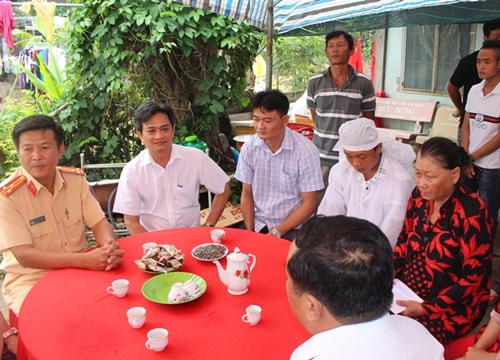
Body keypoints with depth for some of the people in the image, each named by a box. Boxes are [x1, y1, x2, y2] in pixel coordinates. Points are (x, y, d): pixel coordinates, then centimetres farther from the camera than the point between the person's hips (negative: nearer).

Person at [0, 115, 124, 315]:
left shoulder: (76, 180, 0)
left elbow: (99, 223, 0)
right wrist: (84, 260, -31)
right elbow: (24, 256, -20)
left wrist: (110, 246, -25)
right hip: (31, 282, -4)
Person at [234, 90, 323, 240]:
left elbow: (309, 204, -10)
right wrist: (250, 231, -6)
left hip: (292, 228, -3)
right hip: (258, 224, 4)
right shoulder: (249, 148, -4)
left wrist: (276, 233, -14)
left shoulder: (305, 150, -14)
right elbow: (247, 193, 6)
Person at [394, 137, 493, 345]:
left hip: (451, 306, -5)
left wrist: (427, 309, -19)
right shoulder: (419, 195, -4)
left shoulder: (472, 213, -21)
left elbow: (474, 277, -17)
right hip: (407, 292, 6)